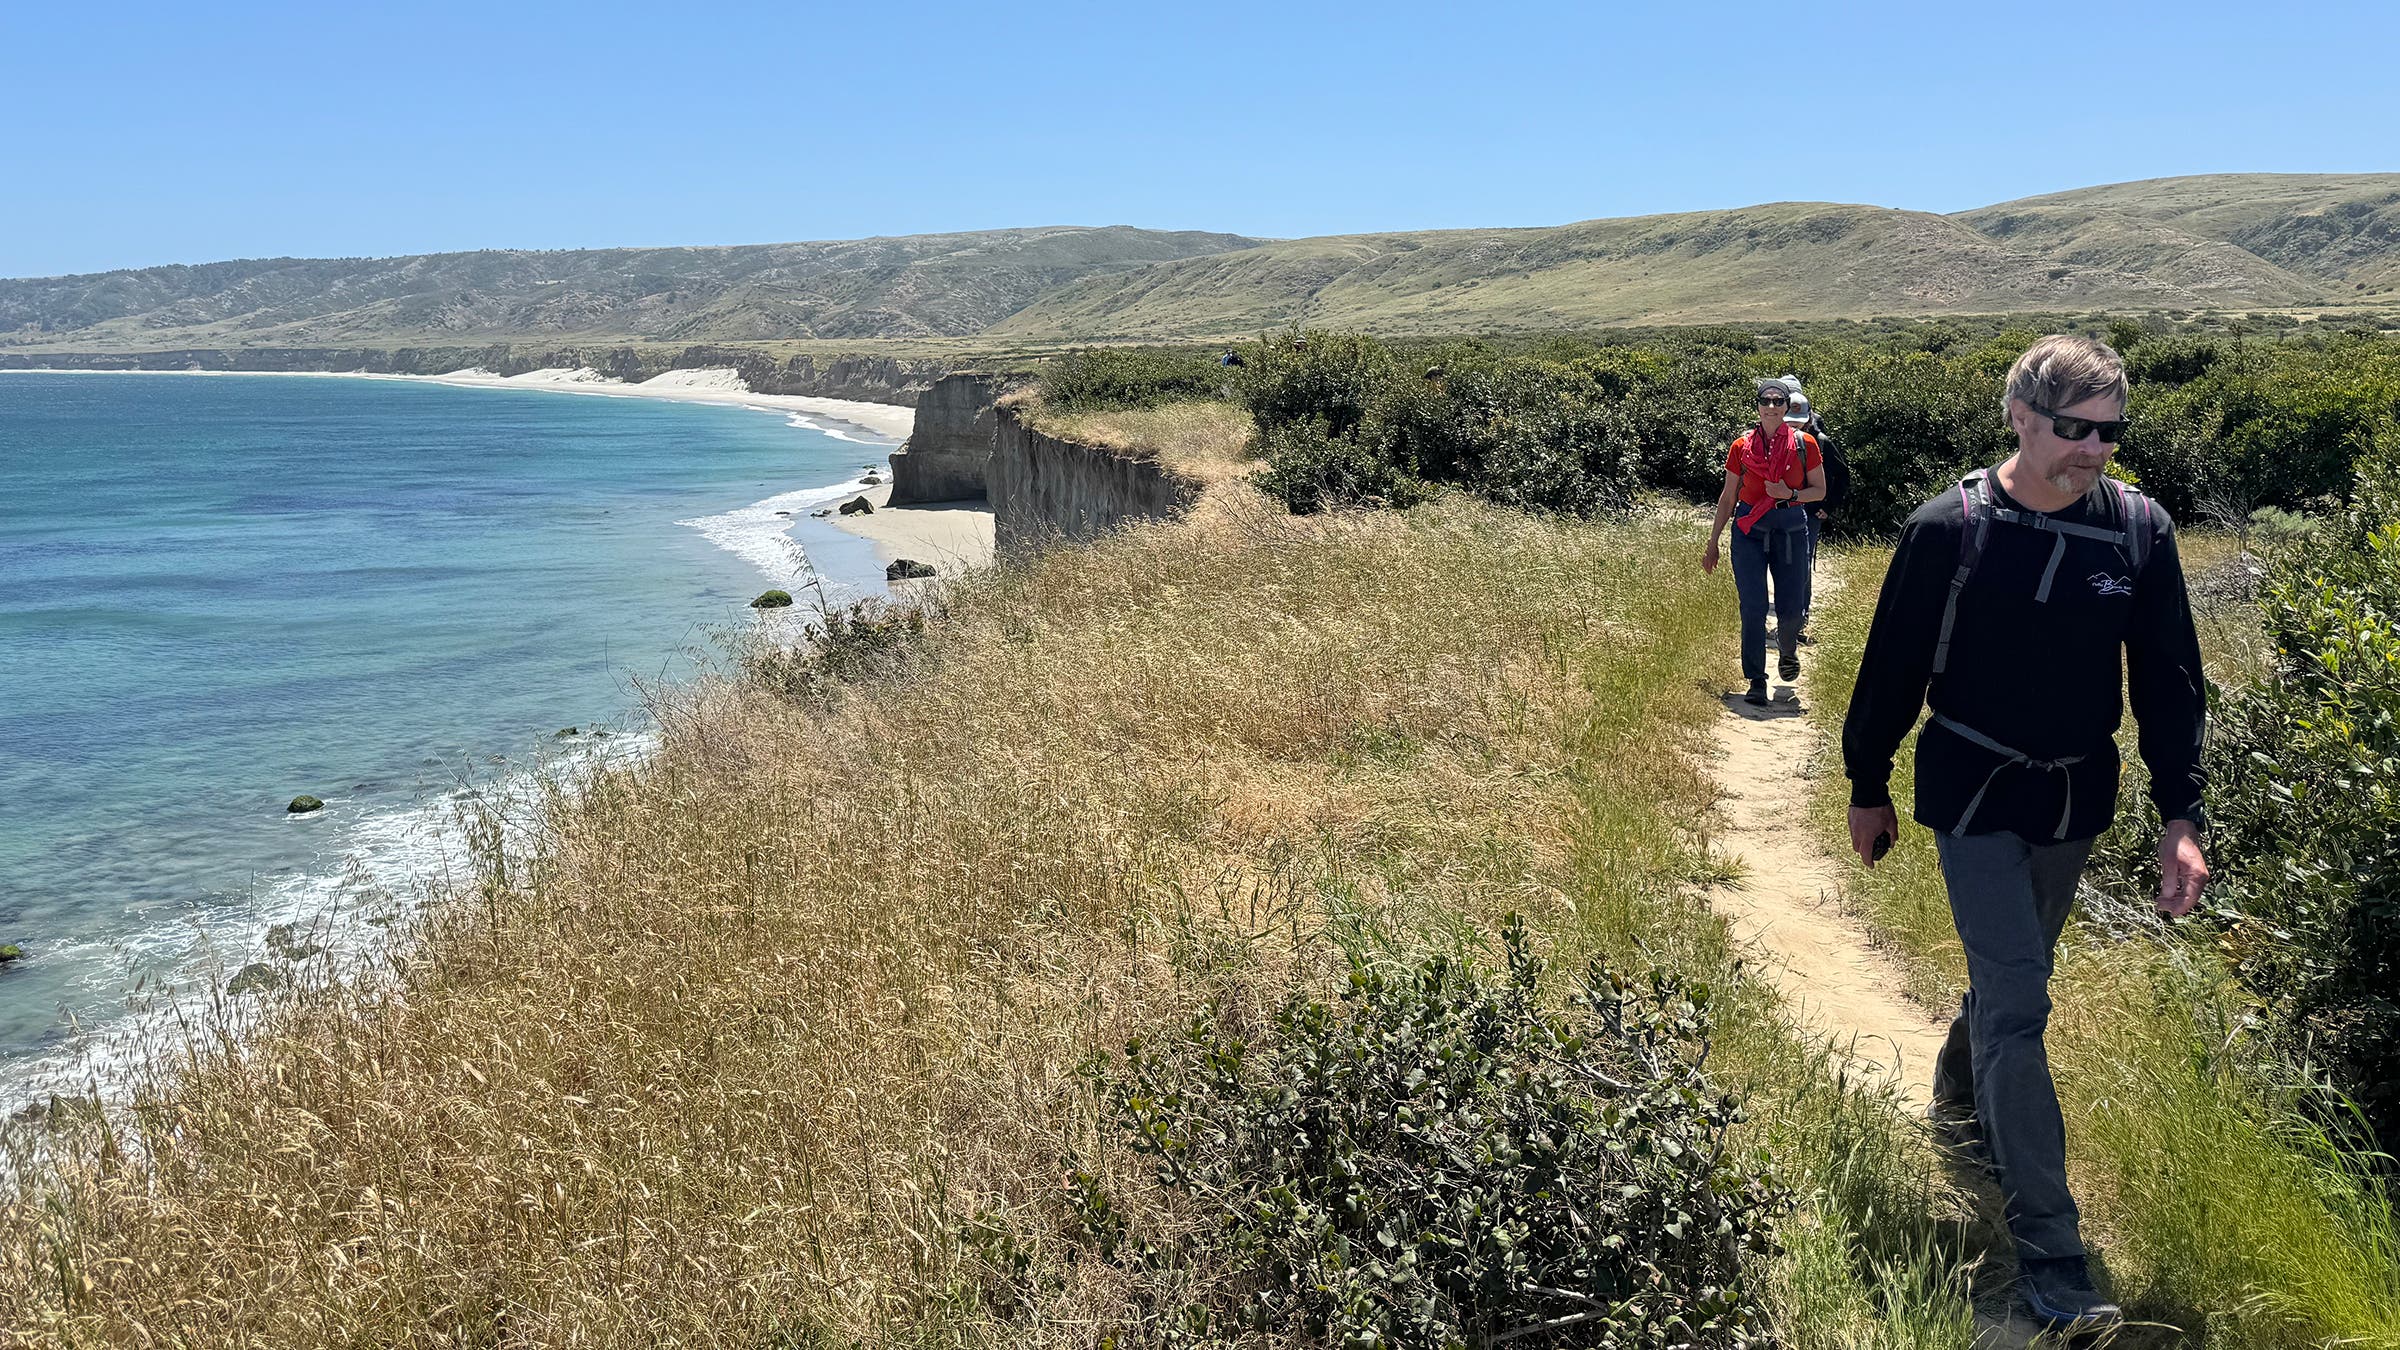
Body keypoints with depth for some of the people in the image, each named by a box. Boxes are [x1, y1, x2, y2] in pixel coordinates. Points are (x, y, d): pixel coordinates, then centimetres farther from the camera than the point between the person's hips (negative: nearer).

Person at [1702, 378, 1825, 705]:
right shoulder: (1741, 446, 2)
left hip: (1791, 528, 0)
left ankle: (1788, 651, 37)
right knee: (1753, 608, -6)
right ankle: (1756, 682, 1)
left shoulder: (1804, 444, 1)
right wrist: (1713, 543, 8)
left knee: (1791, 609, 2)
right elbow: (1728, 497, 8)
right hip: (1749, 529, 0)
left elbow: (1820, 491, 7)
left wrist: (1790, 494, -13)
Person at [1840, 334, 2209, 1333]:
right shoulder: (1950, 530, -15)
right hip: (1973, 794, -4)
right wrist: (1868, 791, 3)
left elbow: (2170, 682, 1)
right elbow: (1891, 670, -5)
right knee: (2018, 1006, -8)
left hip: (2075, 800, 4)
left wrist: (2180, 818, -5)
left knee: (2012, 974, 21)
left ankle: (1960, 1102, 51)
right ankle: (2048, 1253, -5)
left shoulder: (2140, 531, -5)